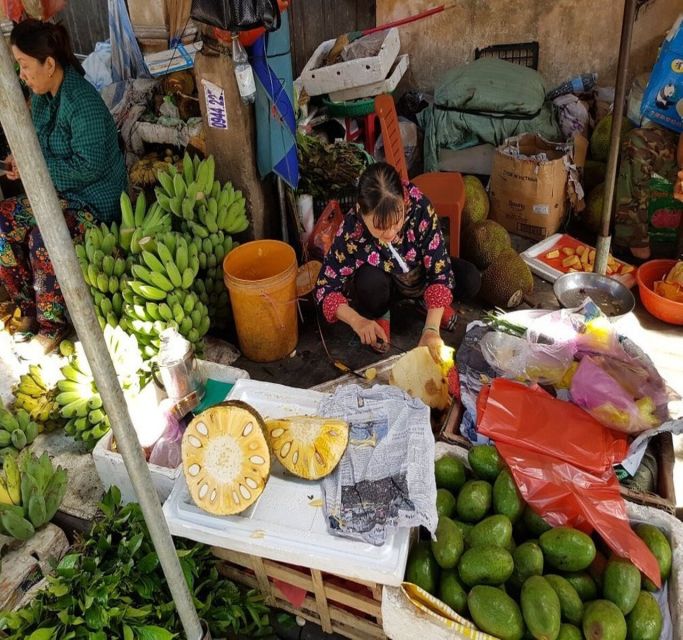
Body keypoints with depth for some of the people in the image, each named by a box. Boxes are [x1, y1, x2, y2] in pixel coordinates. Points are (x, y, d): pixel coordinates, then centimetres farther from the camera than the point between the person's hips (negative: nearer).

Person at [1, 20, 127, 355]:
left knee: (42, 238, -31)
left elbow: (87, 168, -24)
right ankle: (30, 309, 3)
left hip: (96, 199, -9)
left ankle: (52, 326, -11)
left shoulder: (83, 104, -22)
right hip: (59, 191, 9)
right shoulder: (41, 95, 5)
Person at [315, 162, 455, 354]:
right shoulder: (351, 232, -35)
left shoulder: (419, 207, -34)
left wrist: (431, 329, -41)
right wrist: (357, 321, -43)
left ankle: (426, 300, 10)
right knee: (371, 279, -35)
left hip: (418, 274, 2)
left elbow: (440, 271, -30)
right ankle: (379, 316, -1)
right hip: (381, 284, -2)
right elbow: (325, 288, -26)